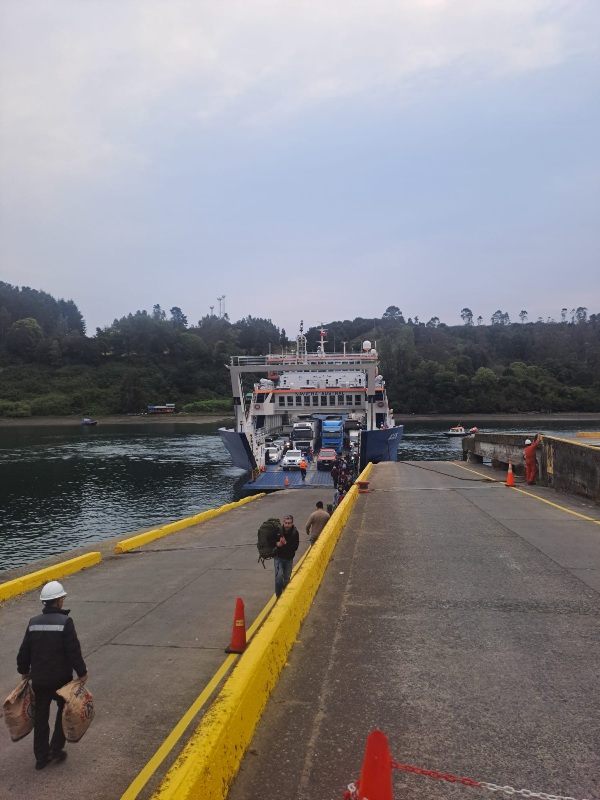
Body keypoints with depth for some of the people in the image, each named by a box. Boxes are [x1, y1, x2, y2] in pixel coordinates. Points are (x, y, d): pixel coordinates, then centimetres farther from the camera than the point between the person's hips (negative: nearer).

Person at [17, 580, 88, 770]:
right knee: (64, 710, 19)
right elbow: (74, 651, -18)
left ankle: (41, 757, 25)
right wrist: (82, 672, -5)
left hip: (38, 679, 4)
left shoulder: (33, 623, -2)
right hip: (60, 678, -4)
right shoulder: (65, 622, -18)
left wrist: (24, 670, 23)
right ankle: (56, 749, 19)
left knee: (40, 716, 16)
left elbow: (24, 651, 6)